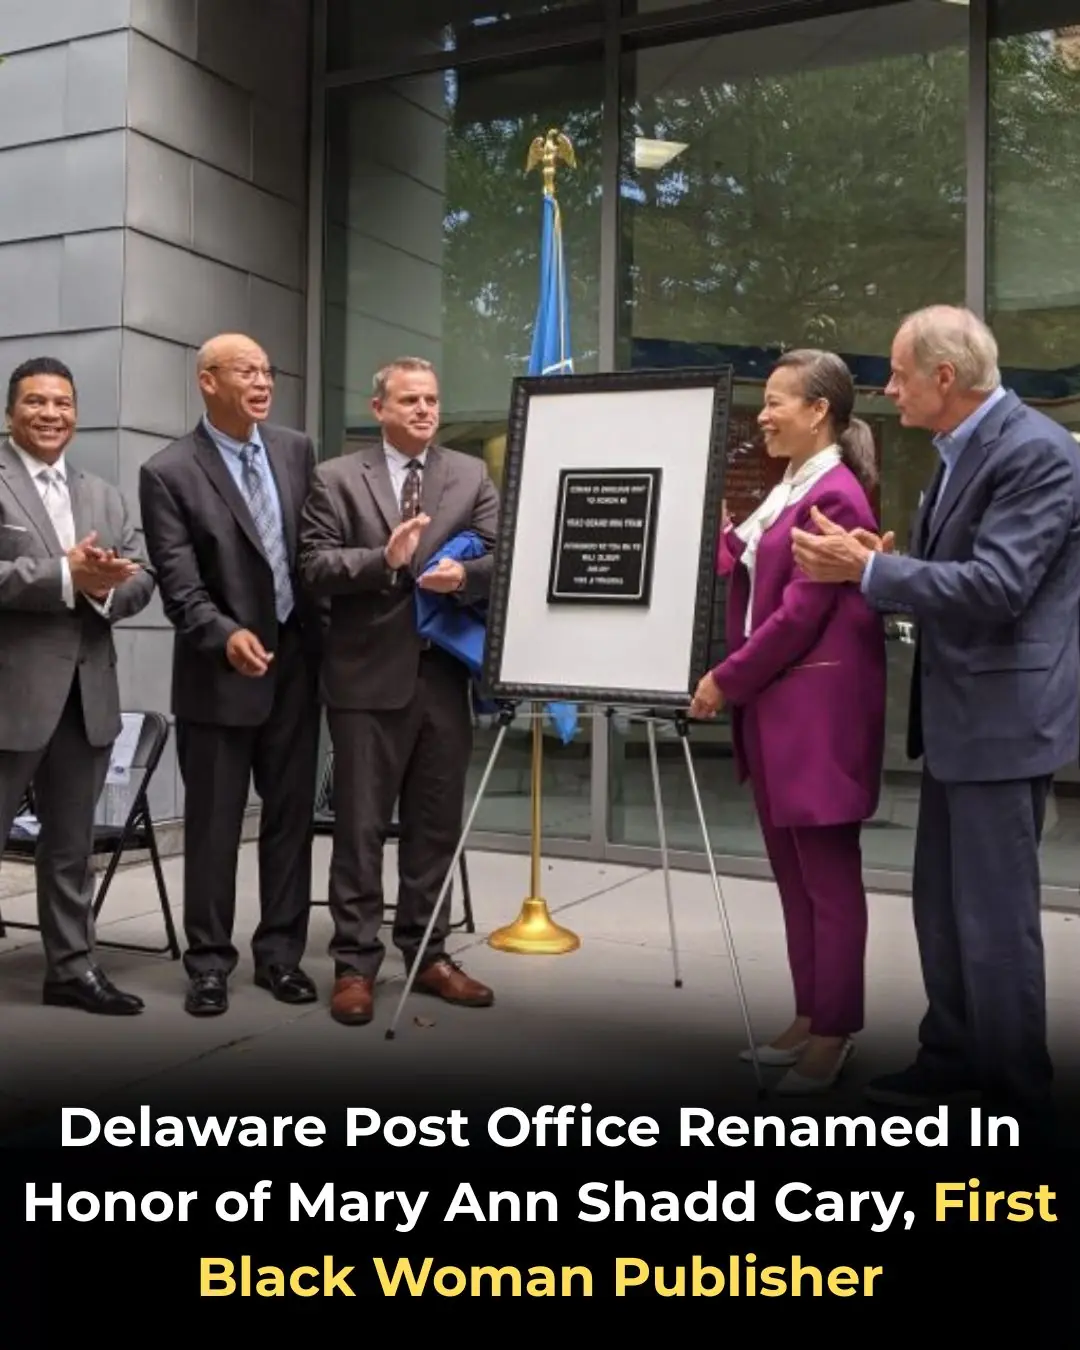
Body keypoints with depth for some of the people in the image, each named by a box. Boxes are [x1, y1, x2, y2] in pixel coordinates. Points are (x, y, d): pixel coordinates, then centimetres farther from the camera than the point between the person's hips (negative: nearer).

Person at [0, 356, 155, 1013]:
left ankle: (72, 966, 23)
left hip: (88, 692, 6)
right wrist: (66, 576, -21)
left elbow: (143, 581, 8)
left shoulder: (105, 496, 16)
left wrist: (103, 585, -12)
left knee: (72, 843, 14)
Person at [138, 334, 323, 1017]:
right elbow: (180, 583, -14)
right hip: (219, 670, -4)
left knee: (292, 814, 10)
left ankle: (280, 952, 23)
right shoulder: (169, 473, -8)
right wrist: (226, 635, -30)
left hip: (295, 660, 4)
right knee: (214, 824, 5)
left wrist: (330, 633, 5)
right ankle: (210, 961, 18)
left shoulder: (297, 450, 6)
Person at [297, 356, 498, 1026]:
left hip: (446, 675, 3)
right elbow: (314, 565, -6)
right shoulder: (338, 478, 3)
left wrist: (465, 575, -19)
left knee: (437, 824, 11)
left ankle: (428, 953, 24)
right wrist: (384, 559, -20)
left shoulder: (473, 476, 9)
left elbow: (501, 558, 2)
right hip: (370, 677, -2)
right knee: (361, 826, 3)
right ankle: (356, 963, 13)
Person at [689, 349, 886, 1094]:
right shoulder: (788, 491, 15)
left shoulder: (834, 496, -15)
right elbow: (747, 582, 17)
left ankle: (836, 1032, 11)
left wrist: (726, 679, -13)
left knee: (828, 878, 0)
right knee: (793, 873, 15)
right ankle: (810, 1017, 25)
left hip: (816, 711, -10)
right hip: (774, 708, 10)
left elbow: (801, 614, -19)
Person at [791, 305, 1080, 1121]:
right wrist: (874, 564, -1)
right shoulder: (964, 449, 13)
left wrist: (869, 568, -21)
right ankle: (952, 1060, 31)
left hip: (1003, 717, -10)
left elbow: (995, 588, -25)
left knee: (994, 913, 0)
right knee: (942, 906, 17)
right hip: (960, 716, 10)